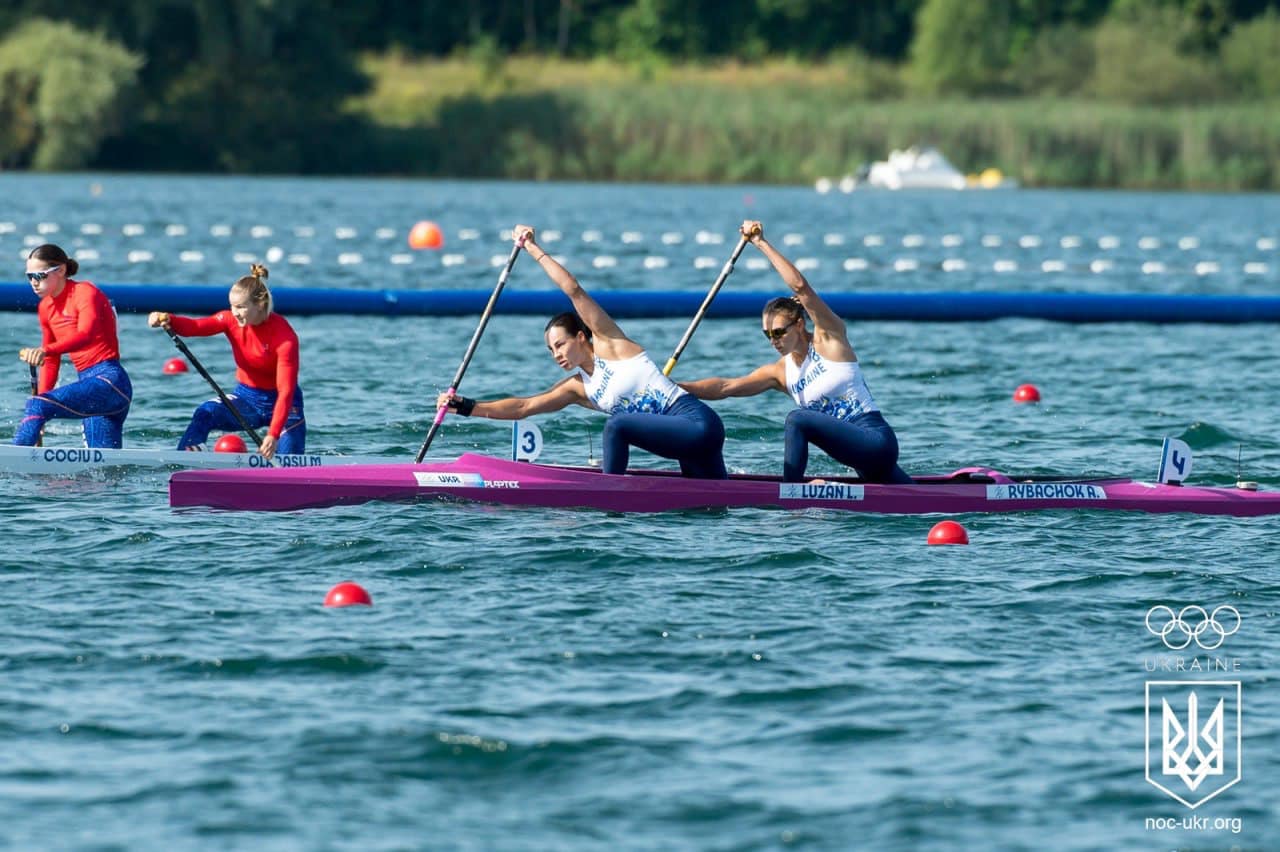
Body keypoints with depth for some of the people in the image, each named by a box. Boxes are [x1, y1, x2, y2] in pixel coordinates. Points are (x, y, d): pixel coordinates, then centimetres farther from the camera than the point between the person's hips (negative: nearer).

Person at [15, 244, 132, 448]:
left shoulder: (84, 293, -9)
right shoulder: (46, 308, 15)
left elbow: (86, 334, -29)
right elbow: (51, 362, 21)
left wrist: (45, 351, -46)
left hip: (109, 379, -10)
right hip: (87, 381, 10)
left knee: (38, 405, -29)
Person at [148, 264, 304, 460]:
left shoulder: (285, 338, -24)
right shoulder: (232, 320, -10)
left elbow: (286, 391, -29)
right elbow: (196, 327, -25)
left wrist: (273, 435, -39)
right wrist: (168, 320, -47)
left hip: (280, 403, -4)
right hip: (246, 397, 4)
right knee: (205, 415, -25)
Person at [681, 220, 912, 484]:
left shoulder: (828, 338, -6)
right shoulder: (780, 373, 11)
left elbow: (800, 286, -18)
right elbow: (726, 386, 6)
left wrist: (762, 244, -15)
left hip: (877, 440, -9)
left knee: (797, 420, -25)